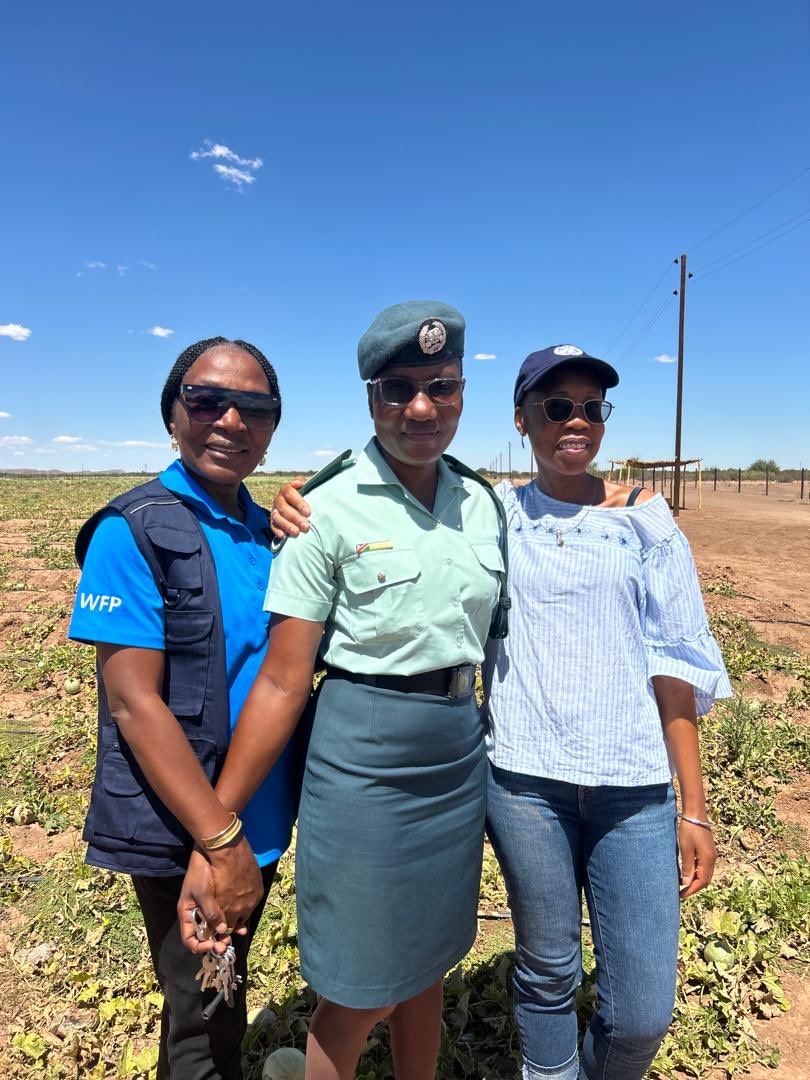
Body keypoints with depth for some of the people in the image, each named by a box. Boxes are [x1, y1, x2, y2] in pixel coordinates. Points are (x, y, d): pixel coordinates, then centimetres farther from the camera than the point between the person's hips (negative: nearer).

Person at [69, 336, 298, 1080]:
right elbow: (134, 703, -20)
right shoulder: (133, 532, -15)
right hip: (181, 839, -6)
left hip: (264, 827, 6)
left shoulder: (269, 533, 3)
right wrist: (221, 840, -20)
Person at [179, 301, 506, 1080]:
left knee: (426, 969, 23)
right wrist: (216, 832, -13)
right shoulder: (330, 511, -12)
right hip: (361, 760, -4)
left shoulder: (485, 505, 3)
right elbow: (283, 682, -13)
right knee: (355, 999, 12)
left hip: (460, 758, 5)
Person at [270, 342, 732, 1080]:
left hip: (634, 785, 1)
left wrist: (694, 806, 2)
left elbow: (677, 666, 2)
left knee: (643, 1012, 8)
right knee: (547, 970, 16)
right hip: (525, 778, 0)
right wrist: (317, 530, -20)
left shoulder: (645, 521, 1)